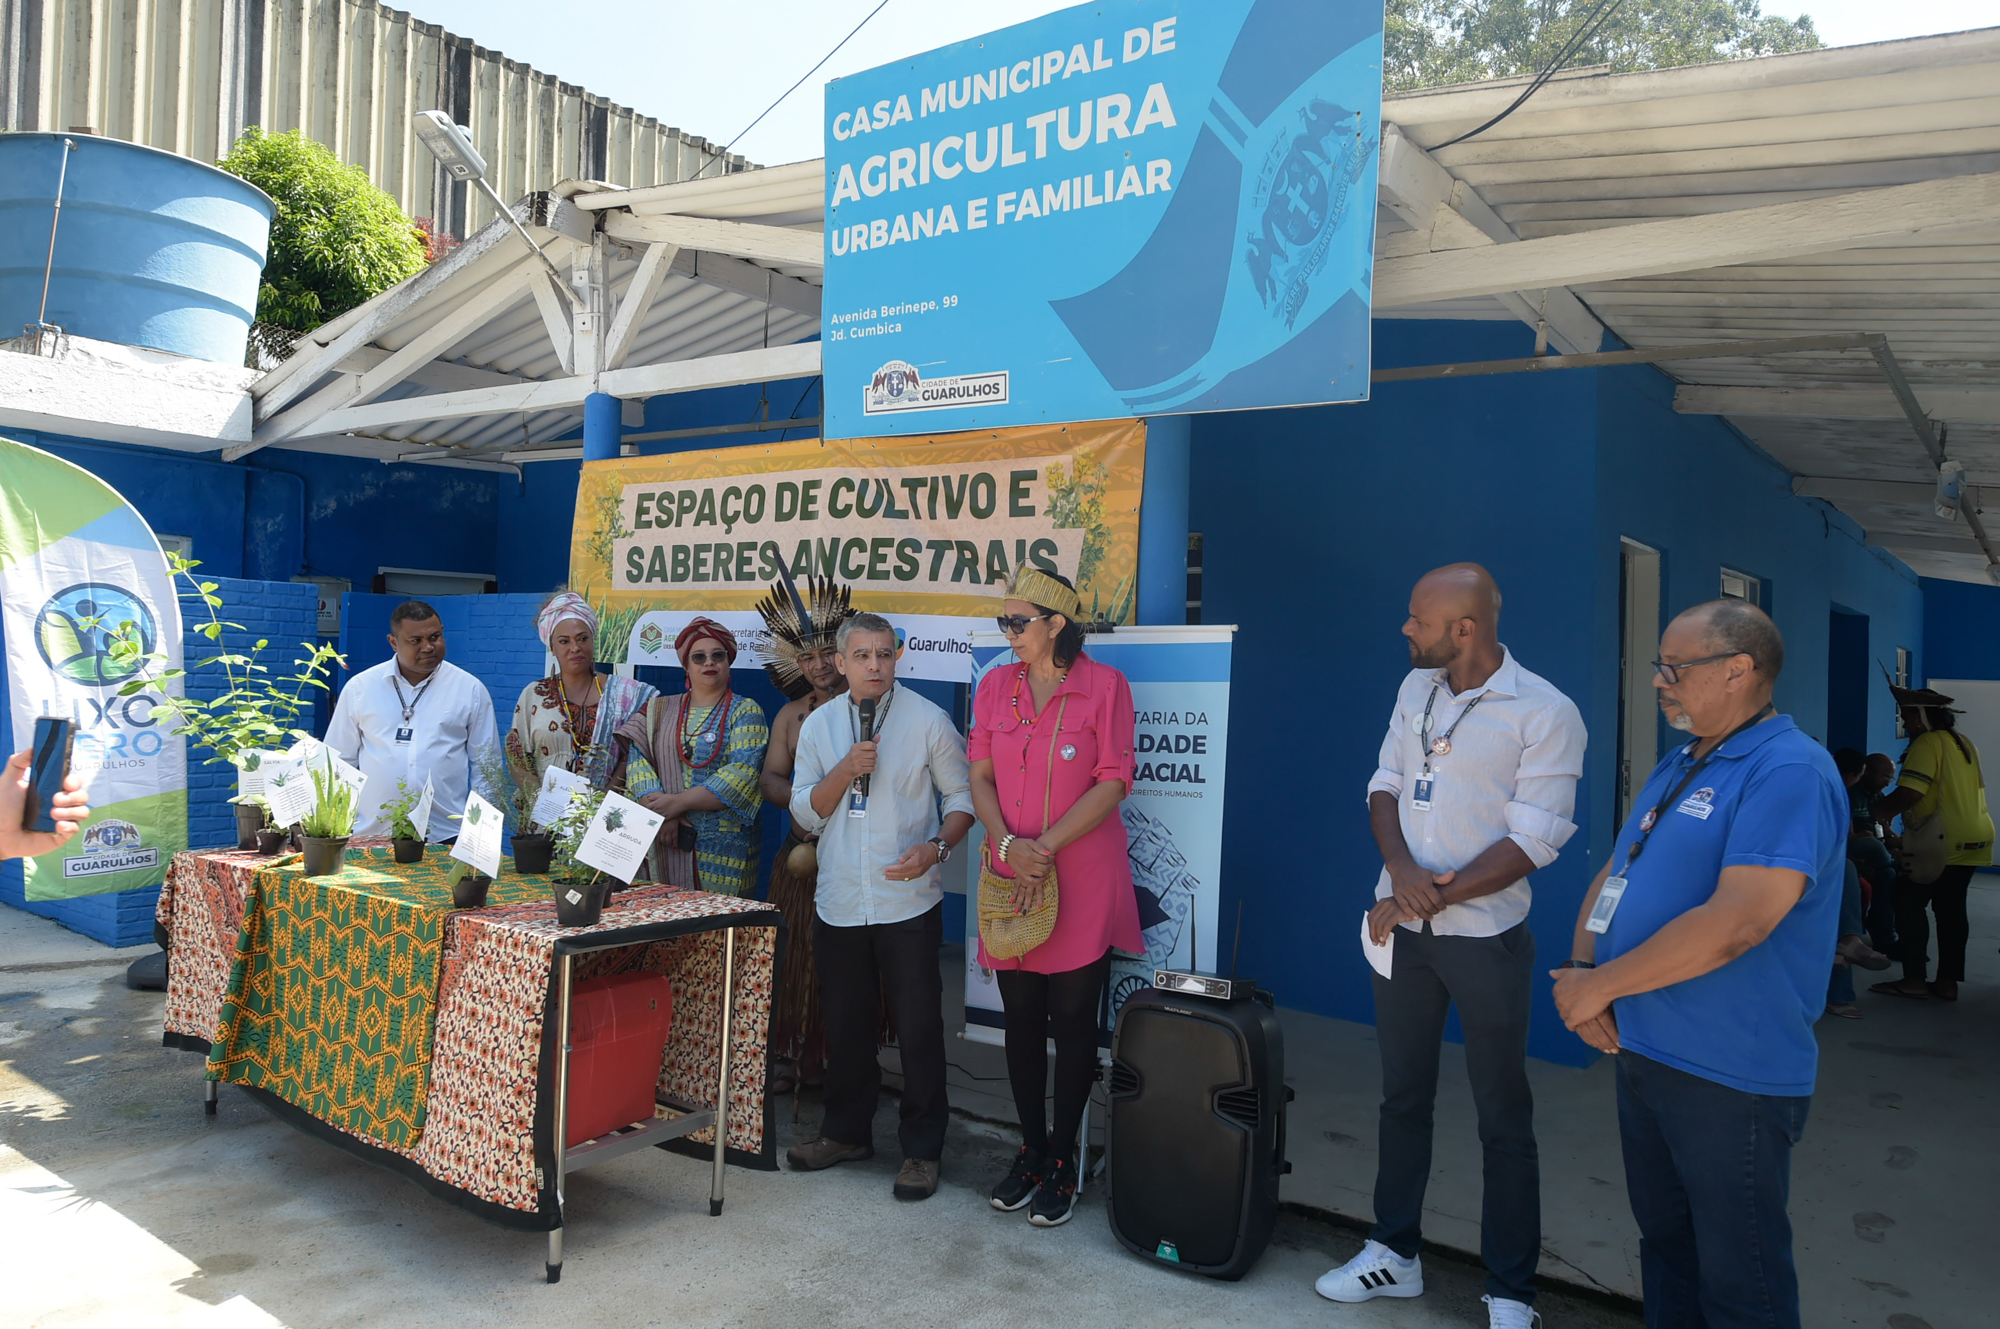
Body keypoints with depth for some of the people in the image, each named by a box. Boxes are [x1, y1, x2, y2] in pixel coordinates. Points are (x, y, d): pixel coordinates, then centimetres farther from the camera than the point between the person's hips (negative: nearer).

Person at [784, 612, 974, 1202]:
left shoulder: (928, 721, -5)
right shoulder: (818, 725, 5)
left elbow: (963, 794, -1)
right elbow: (805, 812, 3)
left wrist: (937, 847, -18)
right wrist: (846, 770, -14)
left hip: (908, 903, -3)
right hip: (839, 903, 4)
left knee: (918, 1026, 2)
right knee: (844, 1022, 15)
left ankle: (922, 1148, 17)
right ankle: (846, 1131, 34)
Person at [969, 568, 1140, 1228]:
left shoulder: (1105, 685, -7)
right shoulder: (995, 687, 6)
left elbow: (1112, 783, -10)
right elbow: (980, 776, 6)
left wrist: (1045, 849, -15)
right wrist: (1008, 845, -11)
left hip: (1082, 879, -4)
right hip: (1010, 877, 4)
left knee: (1072, 1022, 5)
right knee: (1021, 1018, 12)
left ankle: (1061, 1162, 21)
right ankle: (1030, 1151, 28)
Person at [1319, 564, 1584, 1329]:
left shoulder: (1544, 713, -14)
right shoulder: (1415, 688, 4)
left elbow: (1531, 843, -17)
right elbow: (1384, 788, 5)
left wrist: (1435, 895, -17)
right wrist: (1401, 868, -14)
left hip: (1485, 939, -5)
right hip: (1401, 928, 5)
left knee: (1503, 1119, 7)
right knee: (1403, 1095, 16)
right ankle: (1395, 1253, 32)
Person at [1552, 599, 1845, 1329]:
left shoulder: (1790, 772, -18)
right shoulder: (1680, 765, 11)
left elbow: (1735, 922, -27)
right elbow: (1614, 873, 15)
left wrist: (1600, 986, -18)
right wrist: (1580, 967, -4)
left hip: (1730, 1076, -8)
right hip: (1642, 1052, 9)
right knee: (1664, 1242, 21)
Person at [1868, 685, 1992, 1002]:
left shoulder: (1927, 743, -12)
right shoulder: (1964, 743, 16)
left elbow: (1908, 793, -22)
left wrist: (1882, 808, -2)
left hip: (1941, 842, -9)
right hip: (1973, 838, 9)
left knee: (1909, 903, -2)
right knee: (1951, 908, 10)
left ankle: (1913, 979, -2)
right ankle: (1947, 981, 11)